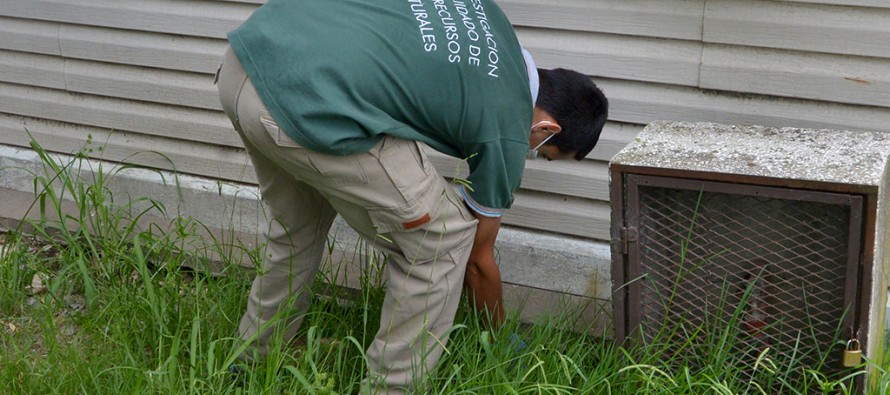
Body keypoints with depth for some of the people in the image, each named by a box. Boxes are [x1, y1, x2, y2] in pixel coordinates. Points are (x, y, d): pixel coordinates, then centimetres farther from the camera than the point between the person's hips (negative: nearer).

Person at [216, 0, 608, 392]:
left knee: (296, 224, 34)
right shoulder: (507, 129, 7)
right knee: (443, 240, 10)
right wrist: (500, 336, 38)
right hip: (308, 106, -9)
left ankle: (255, 356, 51)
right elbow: (478, 259, 21)